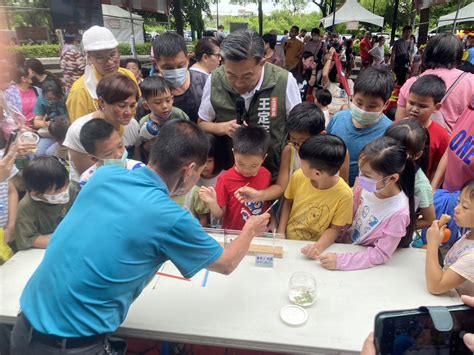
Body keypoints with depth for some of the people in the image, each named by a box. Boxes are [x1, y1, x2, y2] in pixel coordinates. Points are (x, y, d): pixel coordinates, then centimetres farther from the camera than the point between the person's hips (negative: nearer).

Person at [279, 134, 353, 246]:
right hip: (287, 239, 1)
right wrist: (280, 232, -3)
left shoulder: (344, 194, -19)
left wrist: (319, 246, -25)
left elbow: (334, 229, -9)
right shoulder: (298, 177, -12)